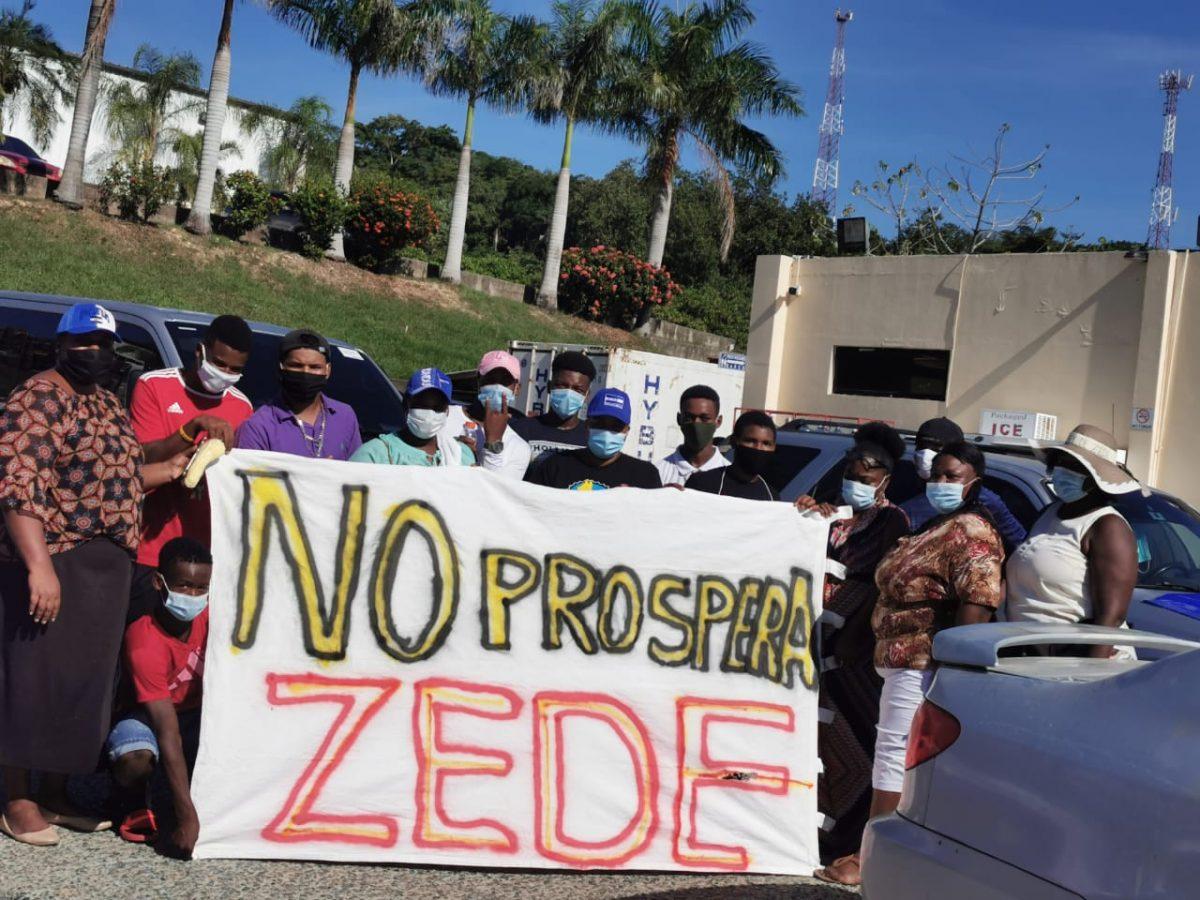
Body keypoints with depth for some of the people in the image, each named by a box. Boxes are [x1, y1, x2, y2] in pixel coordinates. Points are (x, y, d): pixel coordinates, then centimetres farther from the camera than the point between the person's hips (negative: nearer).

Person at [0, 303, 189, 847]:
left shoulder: (109, 405, 17)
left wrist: (168, 471, 10)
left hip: (105, 569, 9)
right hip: (53, 567, -9)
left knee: (85, 683, 14)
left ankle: (55, 797, 26)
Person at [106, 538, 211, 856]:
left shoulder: (207, 617, -15)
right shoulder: (145, 643, -32)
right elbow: (168, 733, -36)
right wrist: (187, 817, -37)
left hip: (193, 712, 4)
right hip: (144, 716, -4)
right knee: (136, 758, -38)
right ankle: (136, 804, -2)